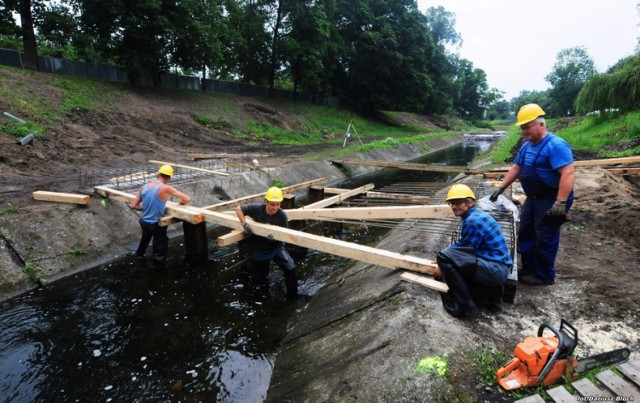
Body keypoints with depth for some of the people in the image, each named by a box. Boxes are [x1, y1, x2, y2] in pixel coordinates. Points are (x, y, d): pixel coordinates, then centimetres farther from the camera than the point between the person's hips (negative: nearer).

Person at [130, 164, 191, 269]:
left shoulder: (144, 187, -3)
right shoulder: (166, 188, -21)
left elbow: (133, 205, 1)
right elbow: (187, 199, -22)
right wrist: (180, 203, -1)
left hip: (144, 222, 7)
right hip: (156, 224, -7)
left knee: (145, 237, 37)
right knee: (160, 246, 15)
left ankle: (138, 254, 62)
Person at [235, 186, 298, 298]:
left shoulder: (282, 215, -20)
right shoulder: (257, 208, -20)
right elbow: (239, 209, -10)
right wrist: (244, 224, -22)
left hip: (277, 247, 0)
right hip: (259, 249, 1)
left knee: (290, 268, -19)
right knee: (261, 276, 19)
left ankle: (293, 296, 3)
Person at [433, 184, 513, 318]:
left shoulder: (473, 221, -19)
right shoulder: (474, 215, 12)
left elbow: (464, 251, -13)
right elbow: (460, 245, 22)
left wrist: (443, 268, -1)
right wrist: (444, 259, 22)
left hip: (496, 268, -10)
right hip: (497, 267, 10)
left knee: (444, 257, -21)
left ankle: (465, 306, -11)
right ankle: (491, 296, 15)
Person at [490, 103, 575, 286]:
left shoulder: (555, 145, -21)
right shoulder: (527, 146, 8)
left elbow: (569, 173, -29)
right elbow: (515, 168, 17)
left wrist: (560, 203, -34)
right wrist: (501, 188, 13)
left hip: (551, 200, -9)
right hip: (533, 198, 9)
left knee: (545, 239, 0)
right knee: (525, 233, 16)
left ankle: (544, 276, 16)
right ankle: (528, 268, 30)